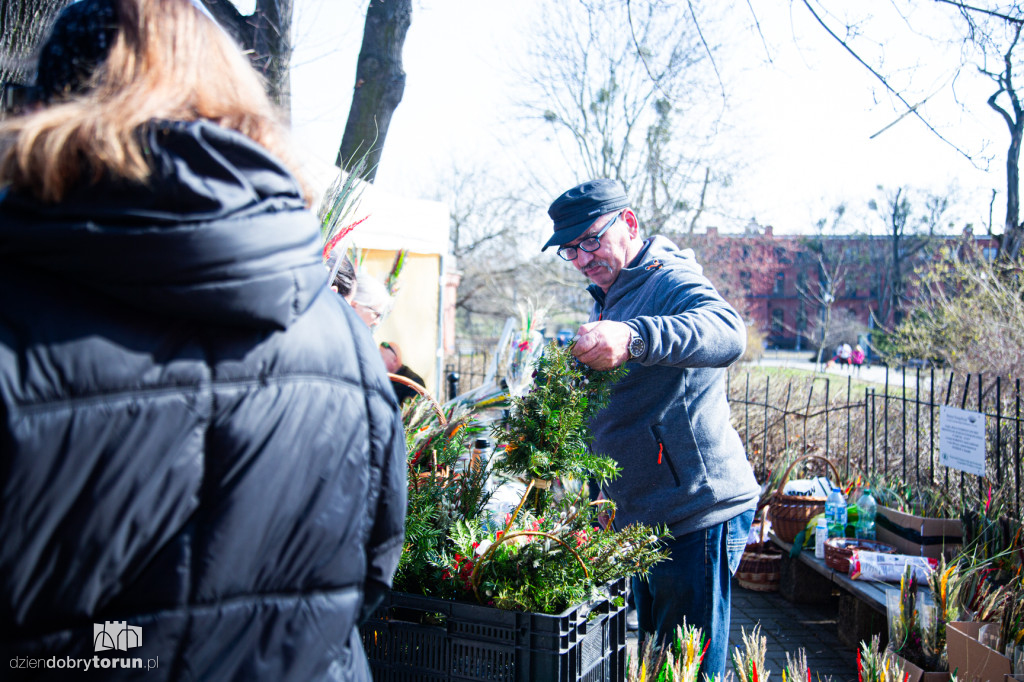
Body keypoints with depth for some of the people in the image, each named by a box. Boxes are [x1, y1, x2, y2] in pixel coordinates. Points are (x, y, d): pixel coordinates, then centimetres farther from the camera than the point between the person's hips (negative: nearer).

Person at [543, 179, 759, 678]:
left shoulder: (671, 281, -14)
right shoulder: (607, 298, 18)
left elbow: (727, 332, -38)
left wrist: (634, 338, -53)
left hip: (697, 515, -10)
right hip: (641, 518, 10)